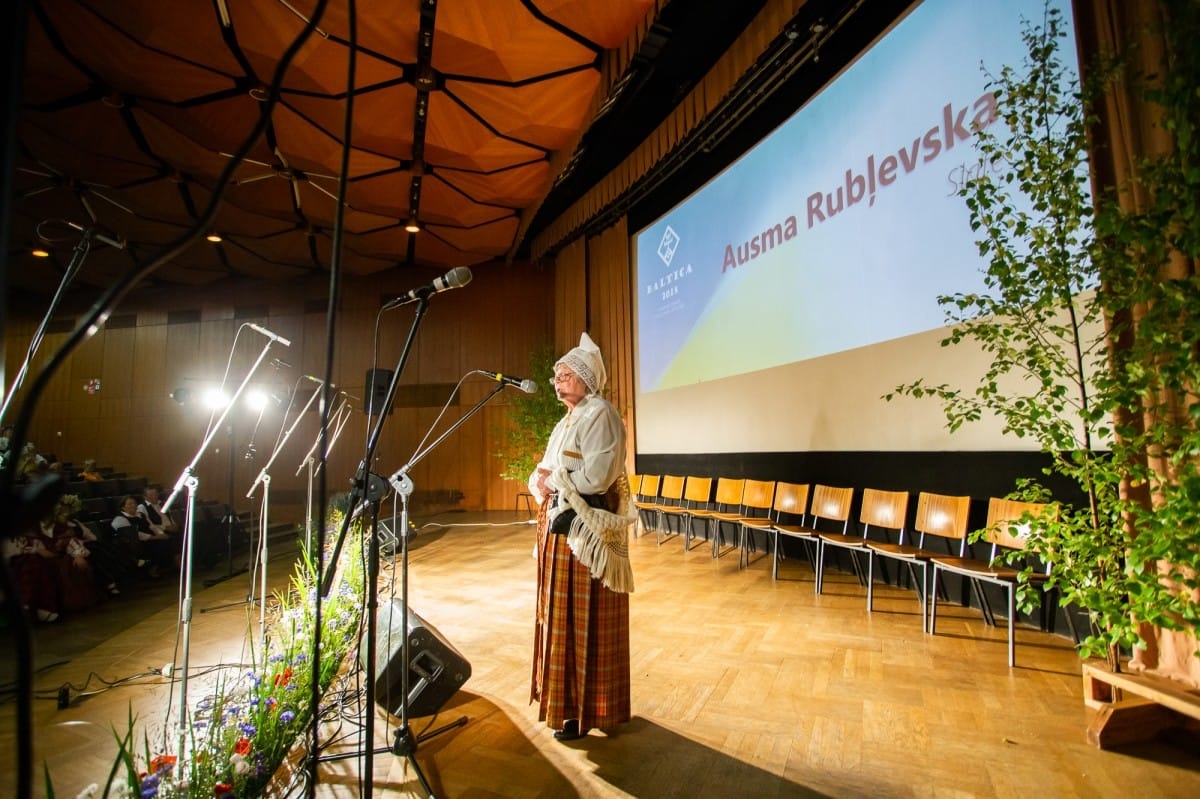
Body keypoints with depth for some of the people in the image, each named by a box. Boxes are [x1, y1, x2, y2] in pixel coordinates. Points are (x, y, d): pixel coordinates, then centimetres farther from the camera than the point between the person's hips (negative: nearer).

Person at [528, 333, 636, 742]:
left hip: (584, 531, -9)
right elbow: (541, 474, 17)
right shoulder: (569, 419, 16)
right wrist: (541, 482, -6)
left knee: (583, 619, 1)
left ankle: (585, 708, 15)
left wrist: (554, 479, -10)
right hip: (559, 526, 9)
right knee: (560, 614, 16)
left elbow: (596, 478, -24)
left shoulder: (600, 415, -13)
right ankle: (567, 695, 32)